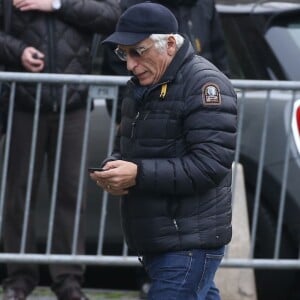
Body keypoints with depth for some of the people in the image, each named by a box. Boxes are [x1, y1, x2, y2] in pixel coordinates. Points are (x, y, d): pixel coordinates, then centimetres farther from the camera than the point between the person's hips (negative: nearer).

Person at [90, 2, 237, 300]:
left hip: (190, 244, -9)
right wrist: (112, 167, 1)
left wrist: (139, 174, -25)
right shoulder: (141, 85, 15)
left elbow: (209, 164, -21)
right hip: (155, 241, 9)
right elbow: (124, 146, 25)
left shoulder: (204, 85, -13)